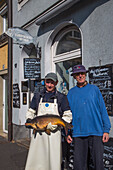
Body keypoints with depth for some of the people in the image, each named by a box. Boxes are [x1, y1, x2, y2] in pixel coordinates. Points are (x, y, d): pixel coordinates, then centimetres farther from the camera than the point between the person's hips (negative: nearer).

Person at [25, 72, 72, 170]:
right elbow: (31, 112, 21)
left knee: (53, 162, -1)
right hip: (38, 133, 2)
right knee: (35, 161, 2)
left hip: (54, 133, -2)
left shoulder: (62, 97, 6)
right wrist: (29, 119, -1)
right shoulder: (37, 96, 15)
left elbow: (68, 116, 2)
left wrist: (56, 124, -13)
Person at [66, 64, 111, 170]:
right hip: (78, 133, 1)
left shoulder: (94, 89, 6)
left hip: (96, 132, -1)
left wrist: (106, 130, -2)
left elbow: (103, 109, 4)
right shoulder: (71, 93, 9)